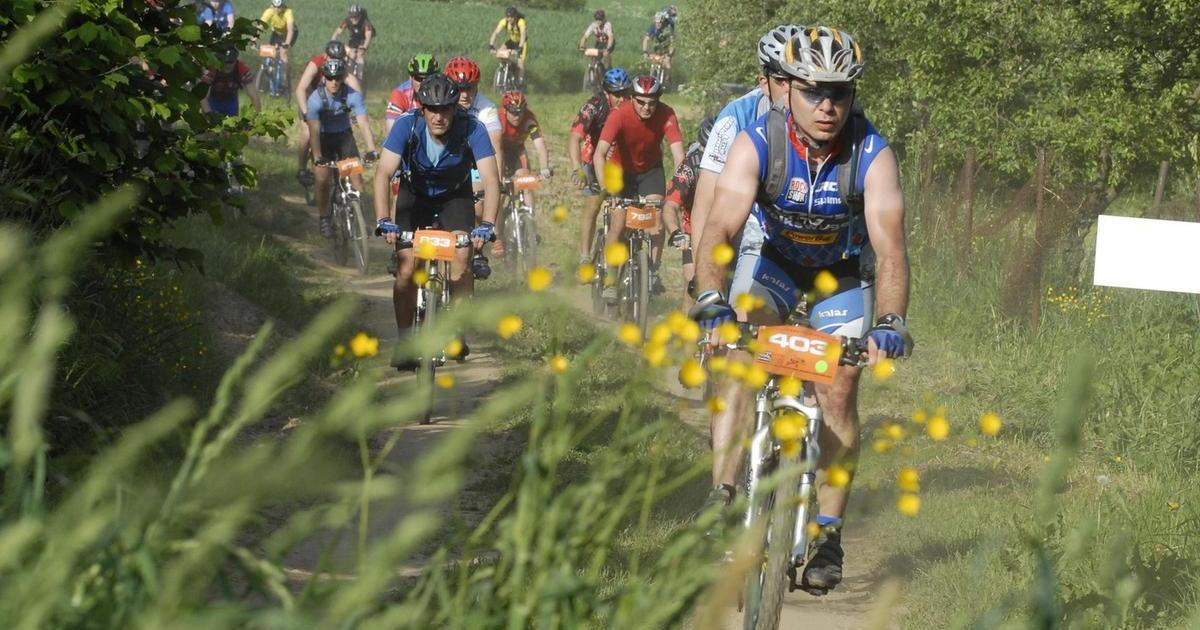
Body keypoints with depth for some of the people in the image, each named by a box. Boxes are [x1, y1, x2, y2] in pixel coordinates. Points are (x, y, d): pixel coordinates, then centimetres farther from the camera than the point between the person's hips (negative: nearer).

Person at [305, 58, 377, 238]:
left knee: (356, 175, -13)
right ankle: (324, 218, 5)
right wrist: (317, 157, -43)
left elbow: (364, 123, -30)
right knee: (323, 179, -14)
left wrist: (371, 150, -43)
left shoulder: (353, 96, -23)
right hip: (323, 137, -1)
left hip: (344, 135, 1)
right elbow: (314, 130, -31)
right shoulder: (316, 99, -26)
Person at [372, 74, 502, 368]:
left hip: (455, 197, 0)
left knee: (461, 257, -22)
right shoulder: (407, 125, -29)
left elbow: (491, 179, -36)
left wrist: (487, 225, -51)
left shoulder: (472, 129, -30)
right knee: (406, 268, -13)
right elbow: (384, 173, -35)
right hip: (415, 195, 0)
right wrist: (383, 219, -48)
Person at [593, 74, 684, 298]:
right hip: (622, 170, -1)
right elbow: (599, 154, -39)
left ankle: (653, 273, -1)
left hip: (651, 170, 1)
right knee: (618, 225, -11)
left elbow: (678, 153, -34)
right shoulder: (620, 115, -32)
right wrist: (605, 189, -50)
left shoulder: (666, 115, -28)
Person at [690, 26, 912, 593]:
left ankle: (829, 534, -3)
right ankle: (721, 498, -20)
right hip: (775, 263, 1)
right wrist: (711, 298, -53)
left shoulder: (873, 156, -29)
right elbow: (720, 228, -37)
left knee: (838, 392, -12)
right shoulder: (756, 143, -28)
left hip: (842, 275, -1)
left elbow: (889, 248, -37)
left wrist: (890, 322, -51)